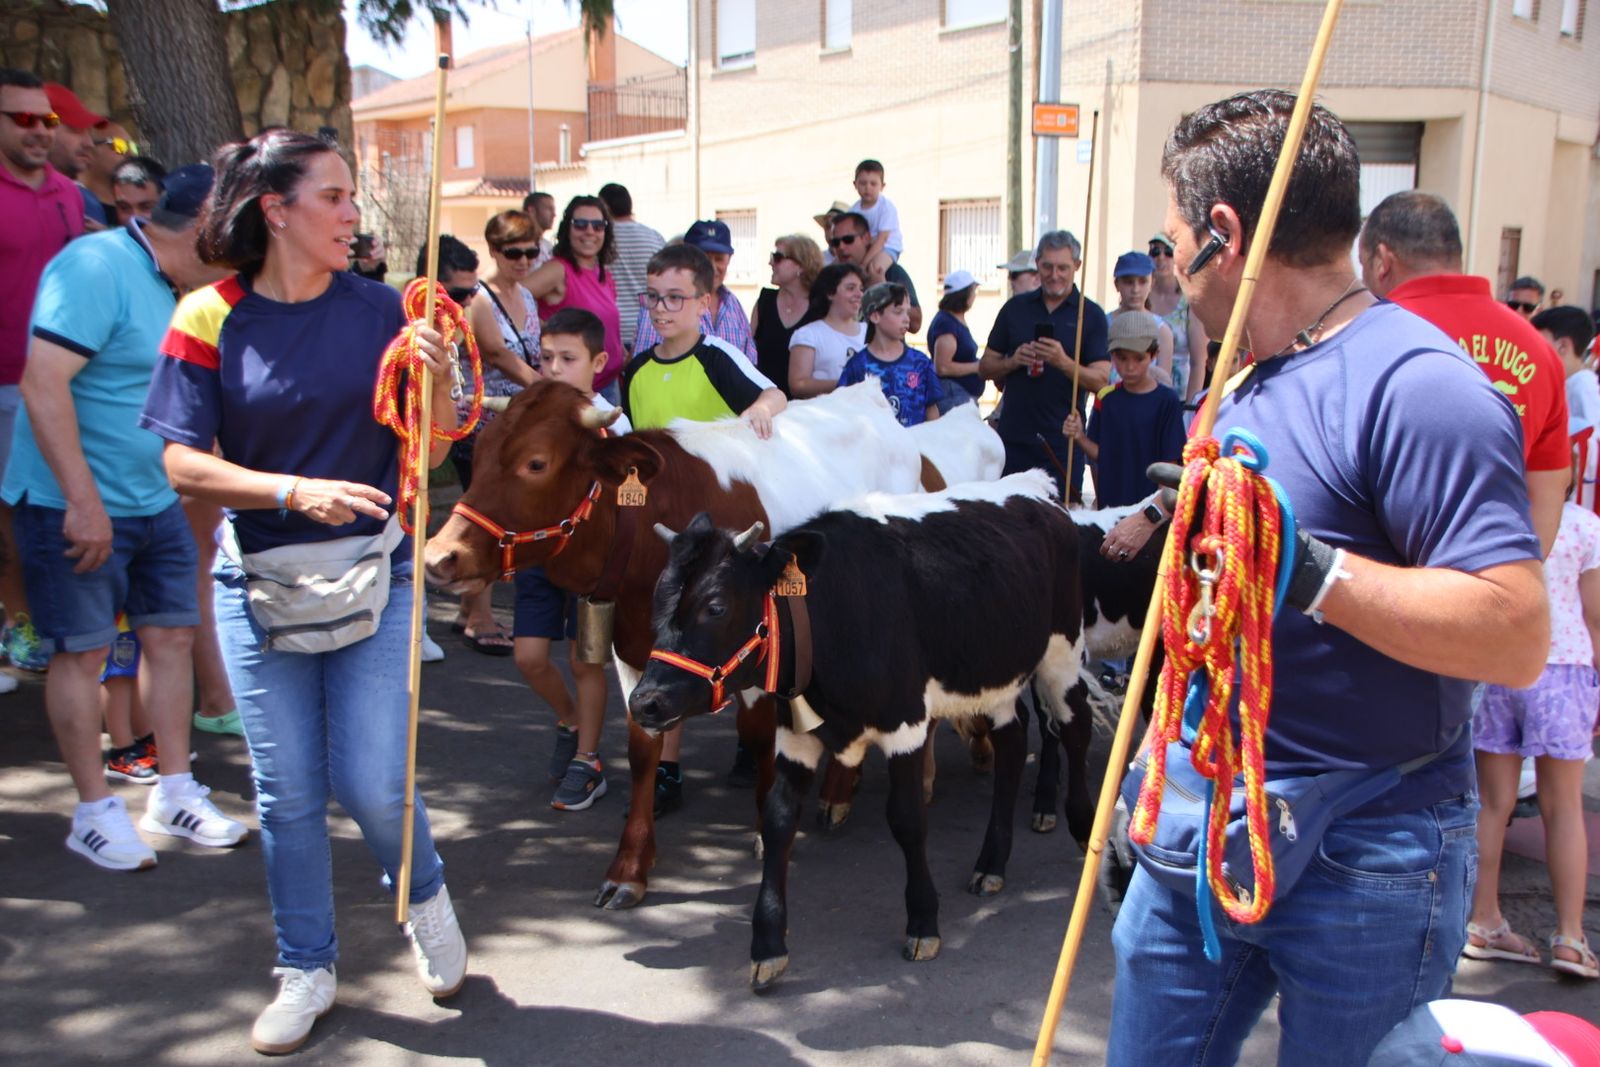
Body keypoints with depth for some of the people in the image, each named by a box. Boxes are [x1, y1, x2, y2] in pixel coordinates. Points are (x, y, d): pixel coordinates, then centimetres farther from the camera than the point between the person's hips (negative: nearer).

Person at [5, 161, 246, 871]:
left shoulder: (168, 285, 10)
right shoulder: (96, 266, -18)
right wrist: (83, 500, -27)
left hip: (154, 502, 9)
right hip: (76, 506, -9)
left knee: (171, 635, 10)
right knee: (82, 650, 2)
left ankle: (175, 794, 22)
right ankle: (95, 813, 14)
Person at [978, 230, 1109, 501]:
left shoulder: (1091, 315, 3)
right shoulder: (1015, 308, 11)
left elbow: (1101, 381, -6)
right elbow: (985, 367, 11)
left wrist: (1063, 362, -23)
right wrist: (1013, 361, -9)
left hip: (1062, 444, -2)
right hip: (1012, 437, 2)